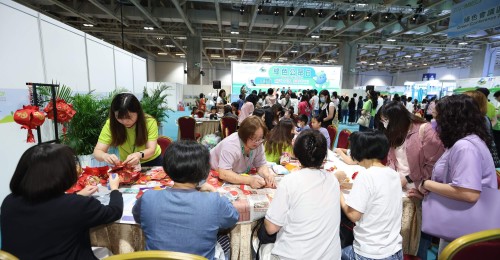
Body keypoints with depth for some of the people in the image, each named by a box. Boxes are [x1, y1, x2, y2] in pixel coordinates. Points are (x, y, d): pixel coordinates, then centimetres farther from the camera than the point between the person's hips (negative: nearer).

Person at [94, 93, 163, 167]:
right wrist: (105, 156, -40)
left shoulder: (150, 122, -20)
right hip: (127, 165, 2)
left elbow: (151, 150, -25)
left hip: (152, 162, -1)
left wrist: (139, 155, -45)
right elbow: (97, 152, -18)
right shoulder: (110, 124, -16)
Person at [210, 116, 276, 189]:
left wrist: (267, 175, -26)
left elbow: (261, 165, -6)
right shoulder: (231, 145, -30)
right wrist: (250, 180, -41)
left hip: (238, 176, 5)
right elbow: (223, 174, -35)